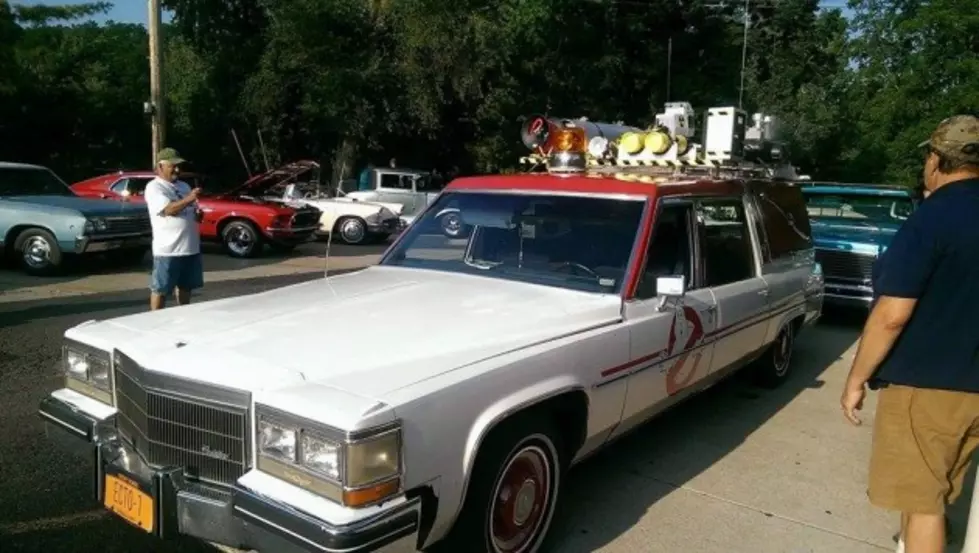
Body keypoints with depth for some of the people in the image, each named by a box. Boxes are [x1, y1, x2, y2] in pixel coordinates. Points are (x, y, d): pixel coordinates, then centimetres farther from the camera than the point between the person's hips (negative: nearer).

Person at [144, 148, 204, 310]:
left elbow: (192, 211, 21)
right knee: (160, 289, 2)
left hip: (190, 247, 7)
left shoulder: (183, 186, 16)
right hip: (167, 250, -7)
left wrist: (198, 214, -3)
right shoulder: (154, 187, -7)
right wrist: (188, 199, -33)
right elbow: (168, 209, -21)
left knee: (185, 286, 17)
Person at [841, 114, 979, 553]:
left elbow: (892, 316, -21)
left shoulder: (930, 219, -17)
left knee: (921, 500, 4)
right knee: (932, 494, 22)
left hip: (924, 384, -7)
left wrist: (856, 379, -11)